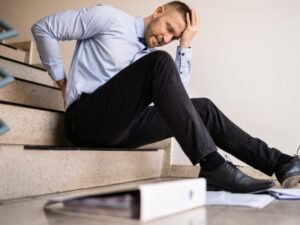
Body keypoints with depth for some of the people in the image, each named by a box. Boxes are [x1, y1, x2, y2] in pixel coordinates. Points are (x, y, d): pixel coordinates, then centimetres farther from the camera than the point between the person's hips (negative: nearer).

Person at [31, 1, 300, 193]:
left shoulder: (151, 55, 20)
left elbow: (177, 92, 6)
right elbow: (44, 27, 2)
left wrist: (185, 45, 5)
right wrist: (61, 79, -1)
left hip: (121, 127, 7)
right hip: (85, 120, -7)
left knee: (202, 108, -2)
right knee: (161, 62, -27)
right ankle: (213, 166, -34)